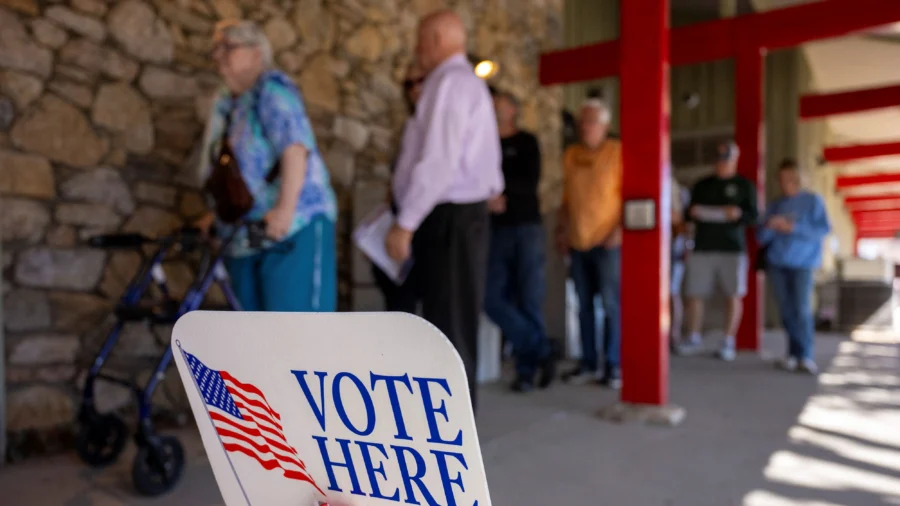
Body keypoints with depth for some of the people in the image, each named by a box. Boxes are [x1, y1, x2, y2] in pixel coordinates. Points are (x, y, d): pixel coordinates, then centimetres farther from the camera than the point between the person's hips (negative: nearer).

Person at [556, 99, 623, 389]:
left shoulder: (618, 152, -2)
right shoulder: (571, 155, 13)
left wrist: (620, 229, -15)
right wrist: (561, 229, 10)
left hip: (607, 241, -5)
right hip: (577, 242, 5)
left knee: (611, 304, -4)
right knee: (584, 305, 8)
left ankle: (612, 366, 4)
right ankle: (588, 364, 16)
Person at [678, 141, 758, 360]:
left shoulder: (744, 185, 9)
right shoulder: (702, 185, 17)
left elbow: (753, 216, 4)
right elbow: (690, 212, 19)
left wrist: (739, 214, -17)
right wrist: (693, 212, -4)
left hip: (732, 248, -2)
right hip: (703, 247, 2)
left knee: (734, 295, 0)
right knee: (694, 293, -2)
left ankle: (728, 342, 9)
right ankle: (694, 338, 12)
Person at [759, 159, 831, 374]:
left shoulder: (813, 201, 2)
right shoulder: (775, 205, 12)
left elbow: (824, 228, -7)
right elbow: (761, 238, 8)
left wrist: (793, 227, -16)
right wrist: (770, 227, -14)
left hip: (802, 262, -3)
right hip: (777, 263, 3)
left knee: (802, 309, -12)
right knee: (786, 310, 5)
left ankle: (806, 356, -6)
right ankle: (794, 353, 14)